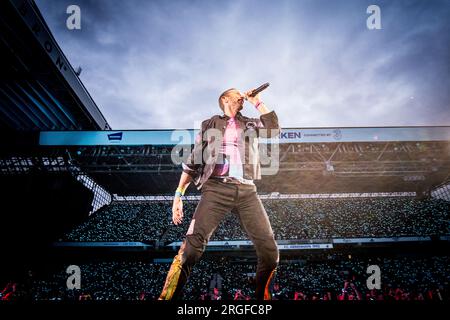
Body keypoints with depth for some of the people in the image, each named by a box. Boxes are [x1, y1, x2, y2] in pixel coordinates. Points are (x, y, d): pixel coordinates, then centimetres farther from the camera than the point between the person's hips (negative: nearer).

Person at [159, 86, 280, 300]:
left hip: (246, 191, 3)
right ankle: (168, 297, -15)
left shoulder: (250, 124, 27)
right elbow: (193, 162, 15)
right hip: (217, 188, -3)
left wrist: (257, 103, 15)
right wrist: (178, 194, 6)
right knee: (192, 245, -20)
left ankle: (263, 296, 11)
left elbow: (274, 130, 7)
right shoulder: (209, 125, 20)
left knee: (269, 249, -6)